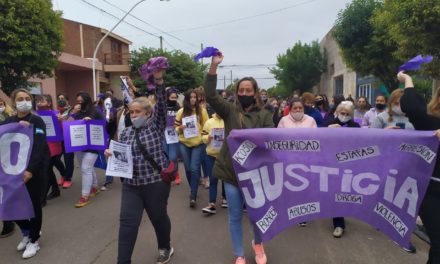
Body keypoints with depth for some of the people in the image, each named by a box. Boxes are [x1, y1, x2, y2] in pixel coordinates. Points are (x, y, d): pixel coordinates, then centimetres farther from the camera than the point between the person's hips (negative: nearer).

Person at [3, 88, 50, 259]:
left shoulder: (37, 121, -7)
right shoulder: (8, 122, 8)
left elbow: (39, 147, -17)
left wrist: (31, 169, -27)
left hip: (35, 169, -4)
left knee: (34, 204, 3)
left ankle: (34, 241, 21)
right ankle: (26, 233, 32)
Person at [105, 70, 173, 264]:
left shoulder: (156, 125, -3)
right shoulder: (126, 133, 9)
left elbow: (162, 105, -17)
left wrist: (159, 82, -29)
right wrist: (111, 154, -8)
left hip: (156, 182, -3)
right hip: (131, 184, 4)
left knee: (159, 218, 14)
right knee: (127, 223, -1)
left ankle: (165, 248, 40)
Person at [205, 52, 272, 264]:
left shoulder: (264, 115, 1)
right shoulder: (229, 110, 1)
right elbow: (210, 96, -11)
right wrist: (214, 66, -17)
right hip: (231, 171, 0)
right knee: (235, 216, 10)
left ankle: (257, 243, 44)